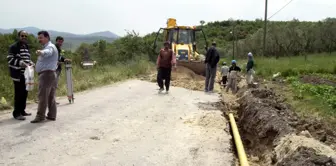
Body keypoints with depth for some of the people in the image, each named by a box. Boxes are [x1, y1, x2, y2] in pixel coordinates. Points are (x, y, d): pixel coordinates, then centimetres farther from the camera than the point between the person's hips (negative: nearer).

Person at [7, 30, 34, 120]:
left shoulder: (27, 47, 17)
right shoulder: (13, 47, -7)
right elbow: (10, 59, -13)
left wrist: (30, 63, 5)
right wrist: (21, 63, -25)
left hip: (26, 74, 7)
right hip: (18, 74, -7)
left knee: (25, 93, 11)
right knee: (18, 94, -6)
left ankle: (22, 110, 22)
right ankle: (17, 113, 1)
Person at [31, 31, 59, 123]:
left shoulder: (50, 47, -13)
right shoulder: (48, 47, 22)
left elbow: (48, 52, -39)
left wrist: (41, 52, -58)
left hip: (46, 74, -11)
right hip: (50, 74, 11)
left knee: (43, 96, -10)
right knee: (50, 96, 12)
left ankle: (40, 116, -7)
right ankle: (52, 115, 17)